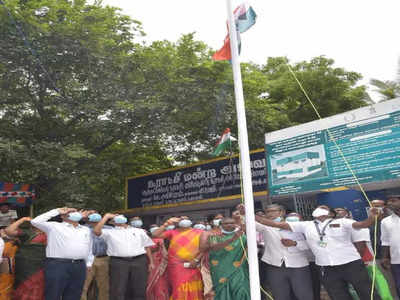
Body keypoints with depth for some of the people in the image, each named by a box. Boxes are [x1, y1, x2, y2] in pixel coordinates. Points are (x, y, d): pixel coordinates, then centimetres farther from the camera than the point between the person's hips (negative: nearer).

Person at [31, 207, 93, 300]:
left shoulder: (86, 230, 20)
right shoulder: (54, 226, 5)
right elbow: (35, 221, -8)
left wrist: (88, 264, 15)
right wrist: (57, 211, -4)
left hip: (79, 267, 5)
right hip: (57, 265, -4)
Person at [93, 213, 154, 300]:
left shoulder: (139, 231, 17)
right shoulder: (109, 232, 10)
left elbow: (147, 247, 16)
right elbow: (96, 231, -8)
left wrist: (151, 262, 10)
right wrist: (106, 216, -3)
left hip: (139, 261, 2)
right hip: (118, 262, -1)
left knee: (140, 290, 5)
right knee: (117, 291, -1)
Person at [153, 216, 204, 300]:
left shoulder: (199, 233, 6)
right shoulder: (173, 232, 6)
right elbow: (155, 235, -3)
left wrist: (196, 260, -9)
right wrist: (166, 224, -7)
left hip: (193, 267, 1)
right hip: (177, 266, 0)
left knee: (193, 289, 3)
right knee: (179, 289, -1)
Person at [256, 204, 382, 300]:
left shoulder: (342, 222, 2)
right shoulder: (306, 225, 6)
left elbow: (362, 224, -14)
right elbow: (277, 224, 2)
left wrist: (372, 217, -37)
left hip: (351, 265, -2)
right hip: (327, 270, 2)